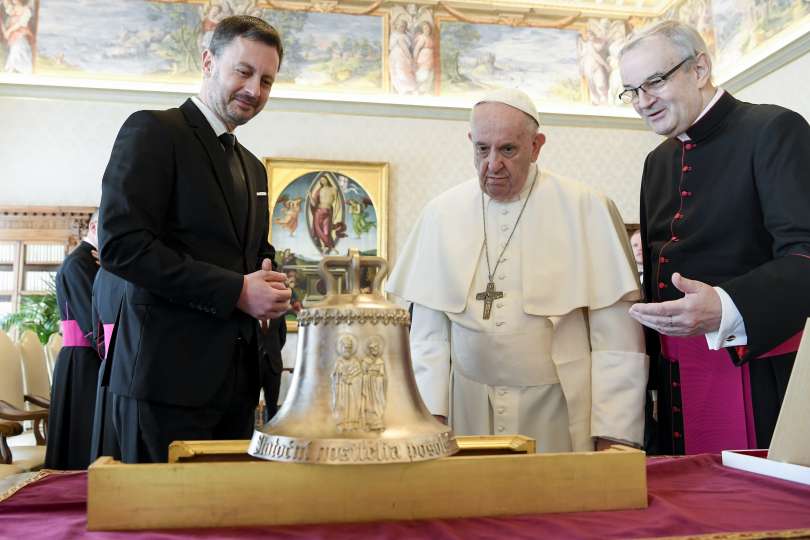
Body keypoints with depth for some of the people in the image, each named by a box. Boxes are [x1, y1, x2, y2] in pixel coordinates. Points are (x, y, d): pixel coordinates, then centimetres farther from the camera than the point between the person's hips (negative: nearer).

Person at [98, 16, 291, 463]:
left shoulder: (252, 168, 18)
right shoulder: (153, 131, -6)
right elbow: (121, 245, -16)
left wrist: (270, 288, 0)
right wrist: (236, 291, -17)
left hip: (237, 378, 8)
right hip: (168, 375, -7)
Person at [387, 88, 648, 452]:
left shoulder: (587, 210, -7)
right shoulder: (442, 213, 1)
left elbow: (616, 339, -8)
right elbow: (428, 332, 2)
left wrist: (614, 434, -10)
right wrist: (429, 416, -3)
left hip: (558, 415, -2)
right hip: (468, 409, 2)